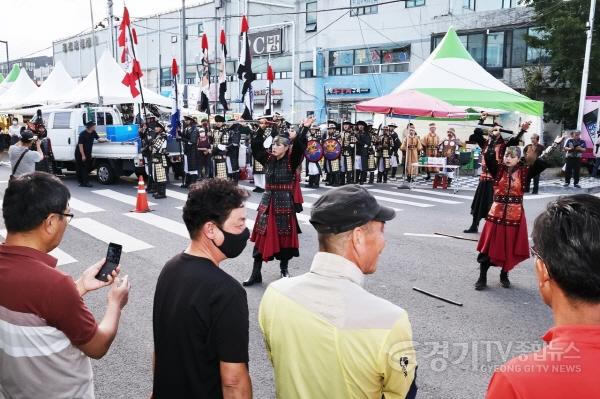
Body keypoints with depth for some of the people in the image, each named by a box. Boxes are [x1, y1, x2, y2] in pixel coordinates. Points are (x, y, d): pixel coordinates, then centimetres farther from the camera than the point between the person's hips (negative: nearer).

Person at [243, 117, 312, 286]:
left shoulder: (291, 161, -5)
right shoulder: (268, 159, 6)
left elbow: (299, 147, -20)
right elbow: (255, 145, 7)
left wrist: (304, 129, -27)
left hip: (284, 202, -3)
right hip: (267, 202, 4)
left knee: (284, 237, 6)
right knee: (261, 238, 3)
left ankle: (284, 268, 27)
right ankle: (256, 274, 8)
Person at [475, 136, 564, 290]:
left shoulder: (524, 172, -1)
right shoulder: (498, 170, -2)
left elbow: (542, 162, -7)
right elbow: (489, 156, -16)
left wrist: (555, 144, -8)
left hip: (515, 215, 1)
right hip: (496, 213, -1)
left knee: (510, 248, 10)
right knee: (489, 247, 1)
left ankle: (504, 275, 29)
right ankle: (482, 277, 10)